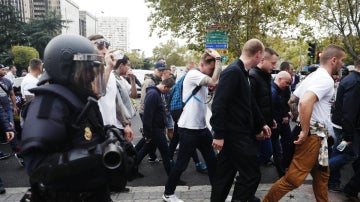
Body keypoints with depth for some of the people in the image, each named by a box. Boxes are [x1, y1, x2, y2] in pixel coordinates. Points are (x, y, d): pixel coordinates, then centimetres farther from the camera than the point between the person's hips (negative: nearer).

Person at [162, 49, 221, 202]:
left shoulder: (203, 78, 15)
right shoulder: (193, 74, -15)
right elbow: (214, 82, -26)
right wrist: (218, 59, -20)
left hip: (202, 127, 9)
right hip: (189, 128, -9)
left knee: (212, 160, 14)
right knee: (182, 163, 3)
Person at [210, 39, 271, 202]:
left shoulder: (241, 72, 14)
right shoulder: (233, 72, -17)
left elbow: (248, 103, 22)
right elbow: (218, 105, -23)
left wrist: (261, 124, 26)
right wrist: (219, 135, -24)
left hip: (237, 134, 9)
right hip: (235, 134, -9)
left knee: (224, 175, 16)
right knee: (251, 174, 1)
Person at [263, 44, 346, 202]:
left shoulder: (313, 76, 13)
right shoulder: (326, 79, -15)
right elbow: (305, 102, -32)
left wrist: (302, 124, 21)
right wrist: (305, 131, -24)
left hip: (317, 135, 10)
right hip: (313, 134, -10)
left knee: (321, 175, 20)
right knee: (294, 178, -4)